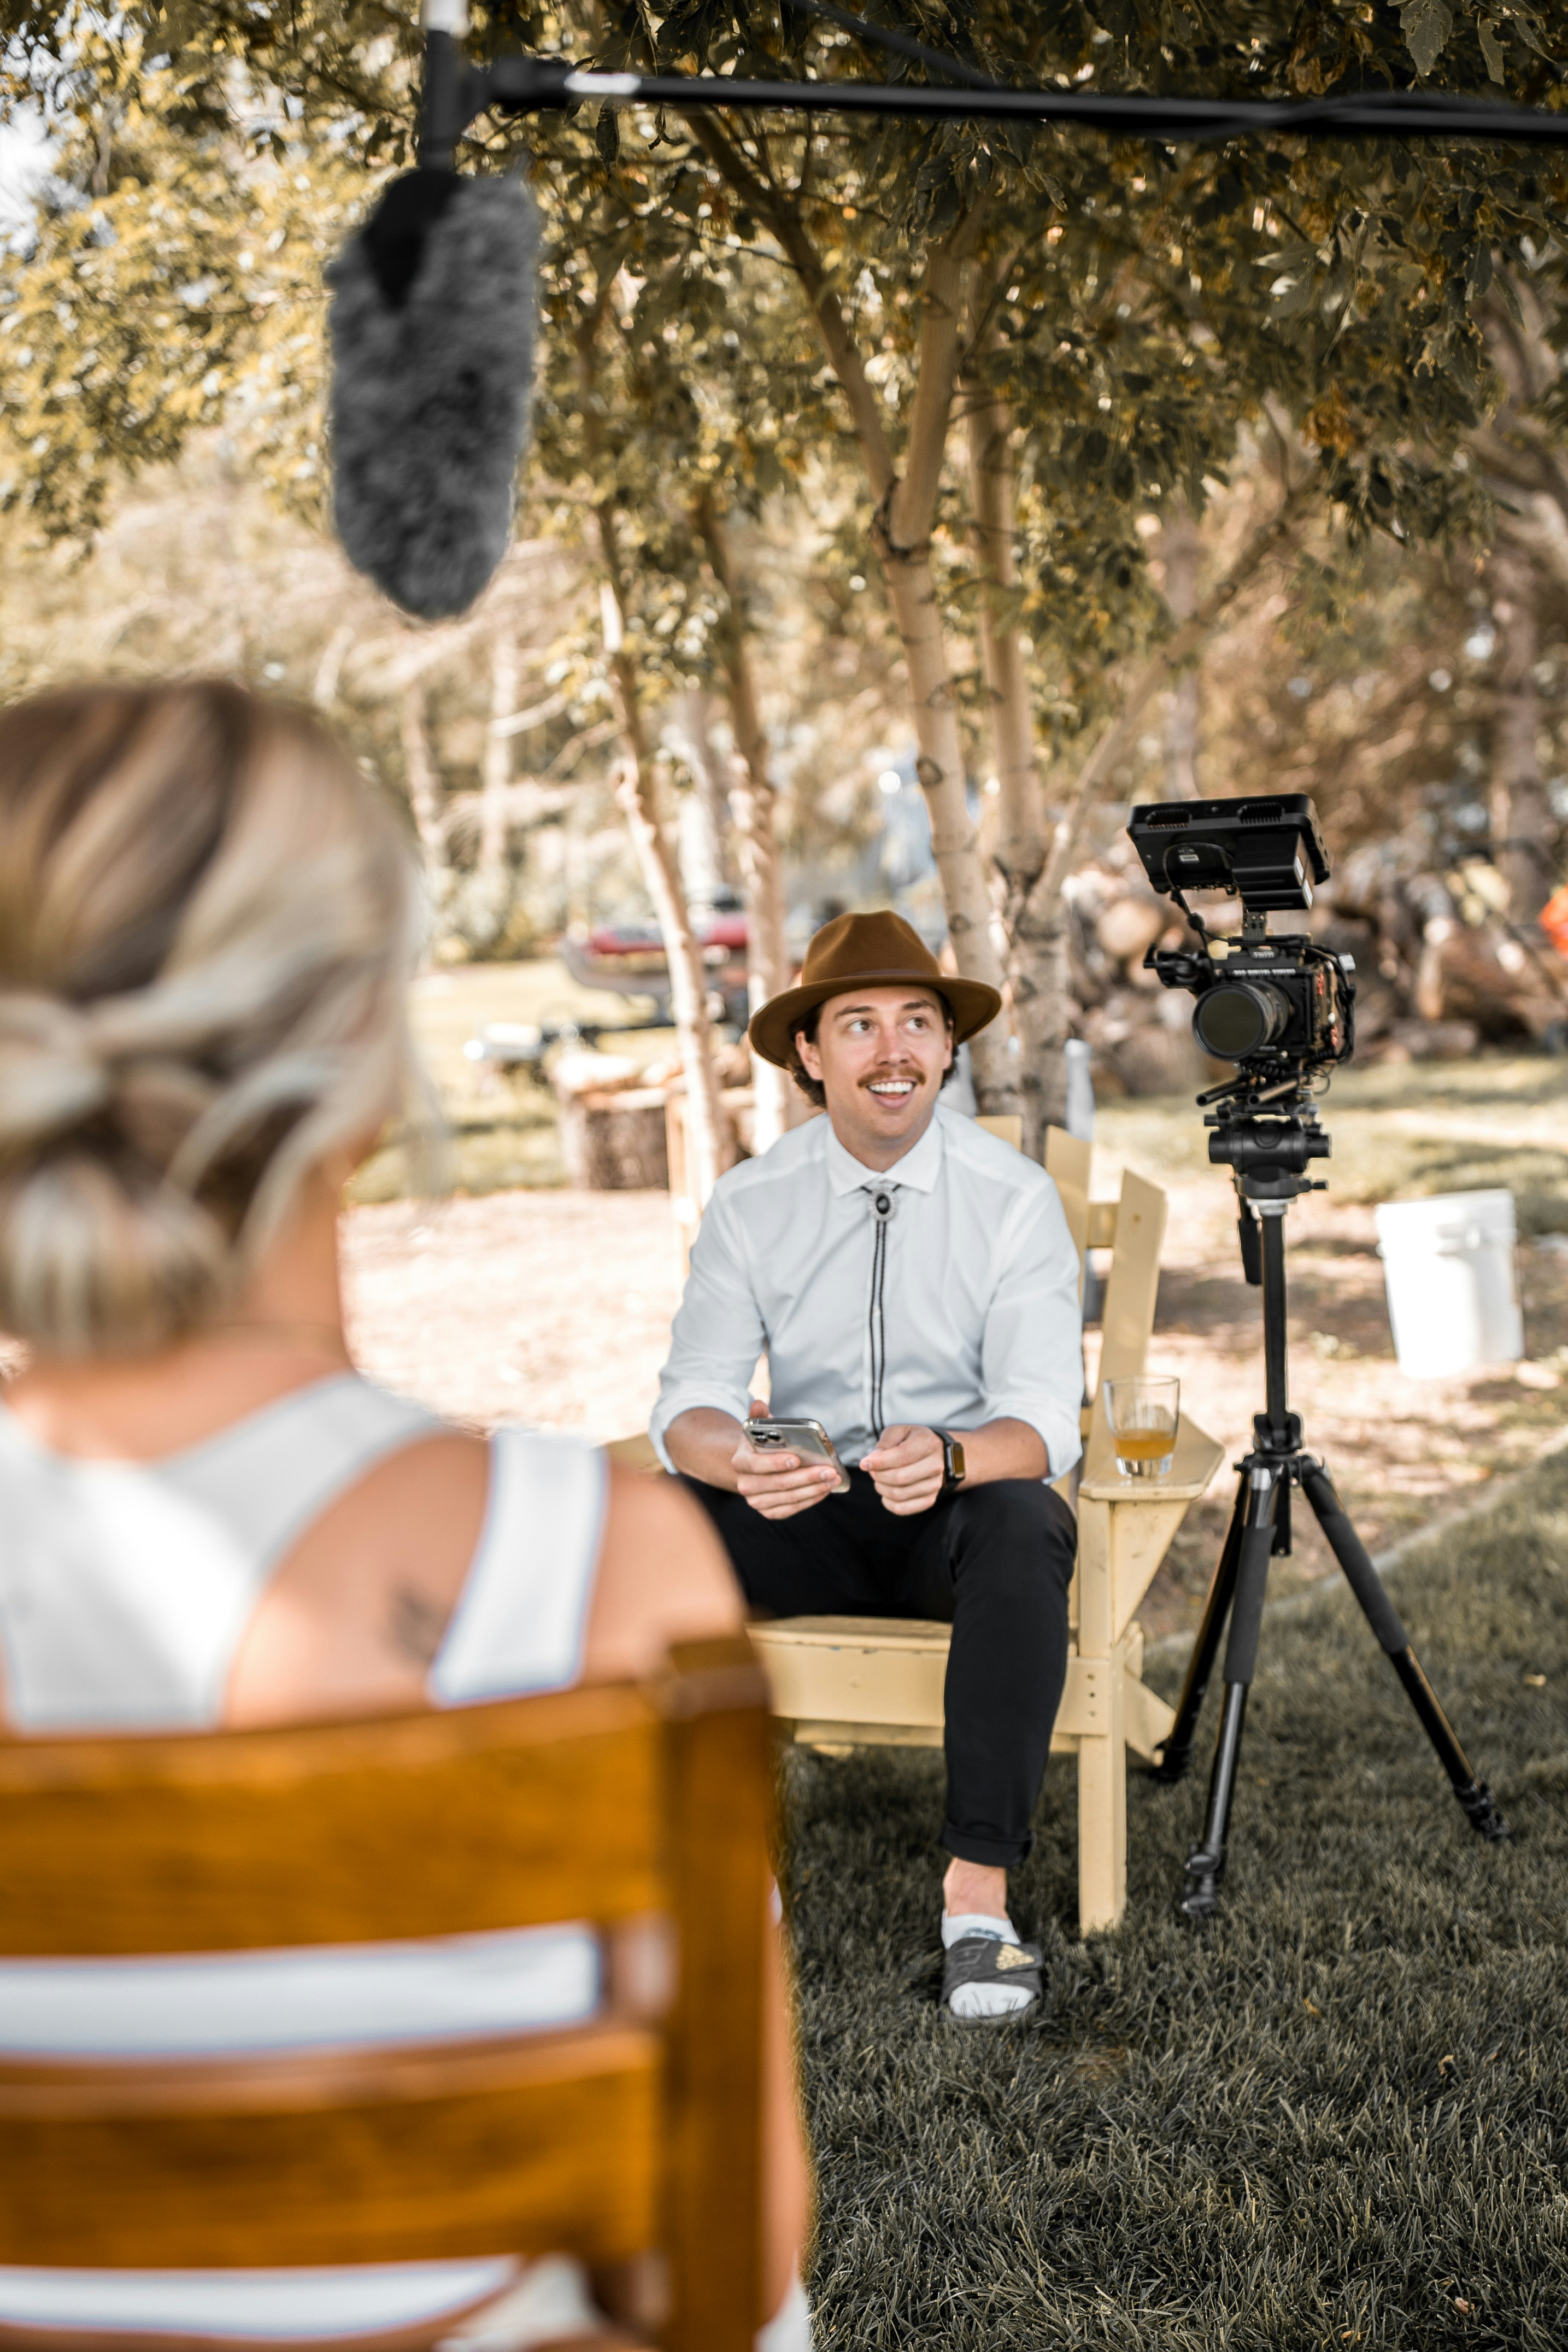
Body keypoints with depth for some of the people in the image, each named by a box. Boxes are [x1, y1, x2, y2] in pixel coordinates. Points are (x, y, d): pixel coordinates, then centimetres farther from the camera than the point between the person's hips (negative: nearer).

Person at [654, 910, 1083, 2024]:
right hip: (808, 1523, 2)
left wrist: (950, 1457, -41)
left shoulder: (1013, 1195, -10)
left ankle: (980, 1887, -31)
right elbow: (691, 1399, -9)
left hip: (963, 1516, -2)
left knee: (1025, 1523, -36)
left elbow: (1045, 1419, -17)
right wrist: (738, 1459, -35)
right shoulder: (752, 1201, -3)